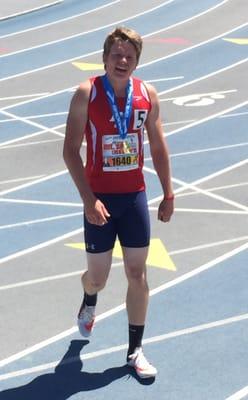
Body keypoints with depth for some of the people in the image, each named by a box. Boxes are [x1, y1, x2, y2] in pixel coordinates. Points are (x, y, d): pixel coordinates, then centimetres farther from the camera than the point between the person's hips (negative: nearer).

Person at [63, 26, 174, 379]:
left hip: (135, 195, 3)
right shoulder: (87, 93, -11)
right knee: (98, 276, 7)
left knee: (138, 274, 4)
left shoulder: (147, 94, 0)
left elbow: (158, 147, 9)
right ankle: (89, 304, 45)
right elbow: (71, 150, -13)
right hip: (100, 198, -3)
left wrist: (168, 194, 7)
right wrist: (89, 200, -19)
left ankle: (135, 350, 17)